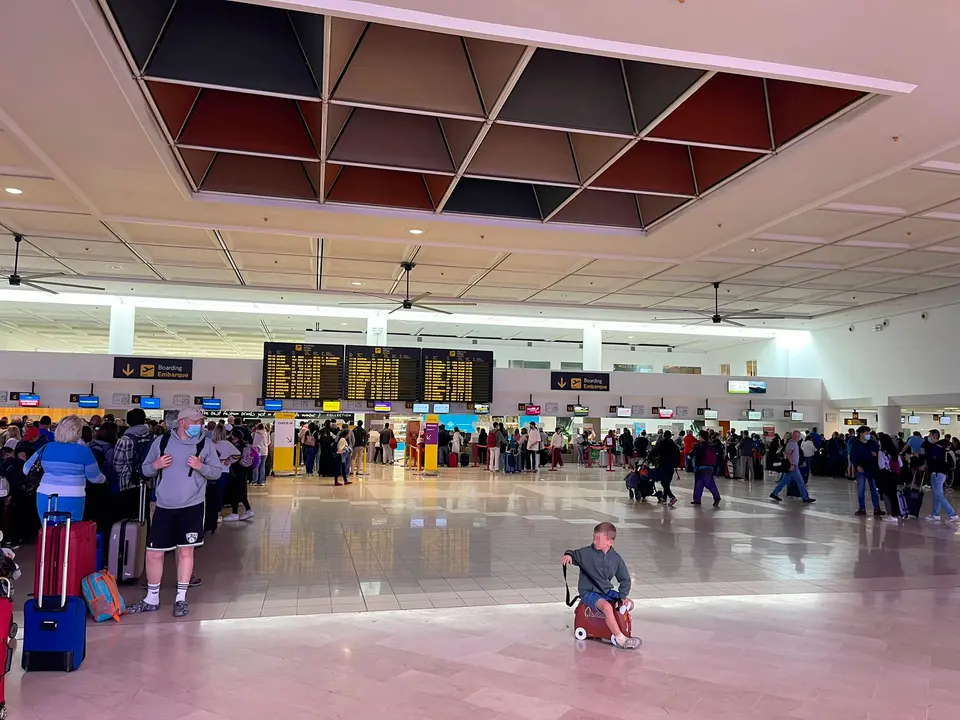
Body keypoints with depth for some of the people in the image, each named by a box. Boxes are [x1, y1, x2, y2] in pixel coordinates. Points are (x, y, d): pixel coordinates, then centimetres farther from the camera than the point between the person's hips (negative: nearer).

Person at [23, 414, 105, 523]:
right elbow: (94, 477, 0)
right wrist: (104, 479, 22)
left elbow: (27, 469, 14)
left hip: (45, 498, 4)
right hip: (71, 500, -4)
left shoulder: (47, 448, 4)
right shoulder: (84, 451, -8)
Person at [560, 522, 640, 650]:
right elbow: (574, 555, 0)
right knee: (607, 607, -32)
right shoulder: (586, 553, -11)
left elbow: (625, 579, 7)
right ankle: (620, 639, -23)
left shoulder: (616, 558, 0)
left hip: (606, 591, 6)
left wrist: (623, 595, -5)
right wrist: (568, 555, -25)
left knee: (629, 604, 1)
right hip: (588, 593, -6)